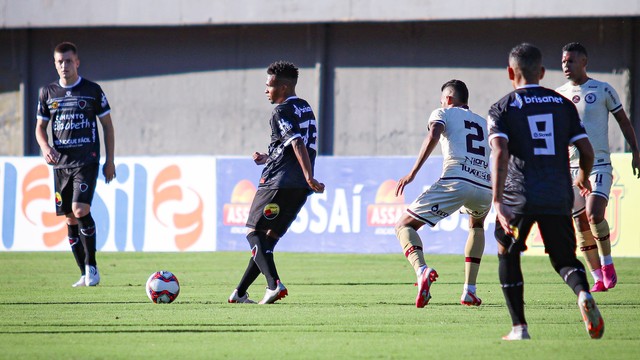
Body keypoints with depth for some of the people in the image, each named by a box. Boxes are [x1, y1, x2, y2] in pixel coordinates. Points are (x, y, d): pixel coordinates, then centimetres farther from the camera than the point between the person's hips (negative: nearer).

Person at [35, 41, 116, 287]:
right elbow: (40, 127, 16)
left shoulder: (92, 90, 1)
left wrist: (110, 160, 3)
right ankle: (85, 274, 12)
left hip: (87, 161, -4)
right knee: (71, 218, 4)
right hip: (61, 163, 4)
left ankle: (91, 267, -9)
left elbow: (107, 124, 7)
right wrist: (45, 147, -6)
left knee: (80, 210, -20)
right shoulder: (48, 92, 9)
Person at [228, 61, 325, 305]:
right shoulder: (305, 109, 19)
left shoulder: (282, 111, -9)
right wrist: (268, 159, 28)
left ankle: (274, 284, -22)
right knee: (268, 237, 13)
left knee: (254, 232, -3)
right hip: (300, 186, 9)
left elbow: (298, 144, -22)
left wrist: (309, 176, -30)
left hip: (279, 183, -9)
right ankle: (240, 292, 17)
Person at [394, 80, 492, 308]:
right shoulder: (484, 123, 32)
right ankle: (469, 291, 25)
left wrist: (413, 173, -10)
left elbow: (433, 136, -4)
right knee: (476, 225, 38)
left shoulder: (443, 113, 15)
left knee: (405, 225, 3)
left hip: (455, 182, -5)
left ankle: (422, 270, -30)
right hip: (485, 188, 5)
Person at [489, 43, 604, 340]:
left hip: (518, 196, -2)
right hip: (558, 198, 2)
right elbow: (586, 151, 7)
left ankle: (519, 328, 12)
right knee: (564, 259, 14)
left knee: (507, 256, 19)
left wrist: (497, 201, -20)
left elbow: (500, 152, -14)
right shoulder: (563, 104, 10)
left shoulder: (501, 109, 2)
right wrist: (583, 178, 29)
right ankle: (583, 293, -21)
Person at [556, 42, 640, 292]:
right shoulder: (559, 95, 8)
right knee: (581, 227, 2)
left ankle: (607, 264, -2)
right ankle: (598, 278, 10)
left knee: (594, 215, -22)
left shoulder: (603, 91, -1)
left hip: (599, 165, -4)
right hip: (570, 168, 4)